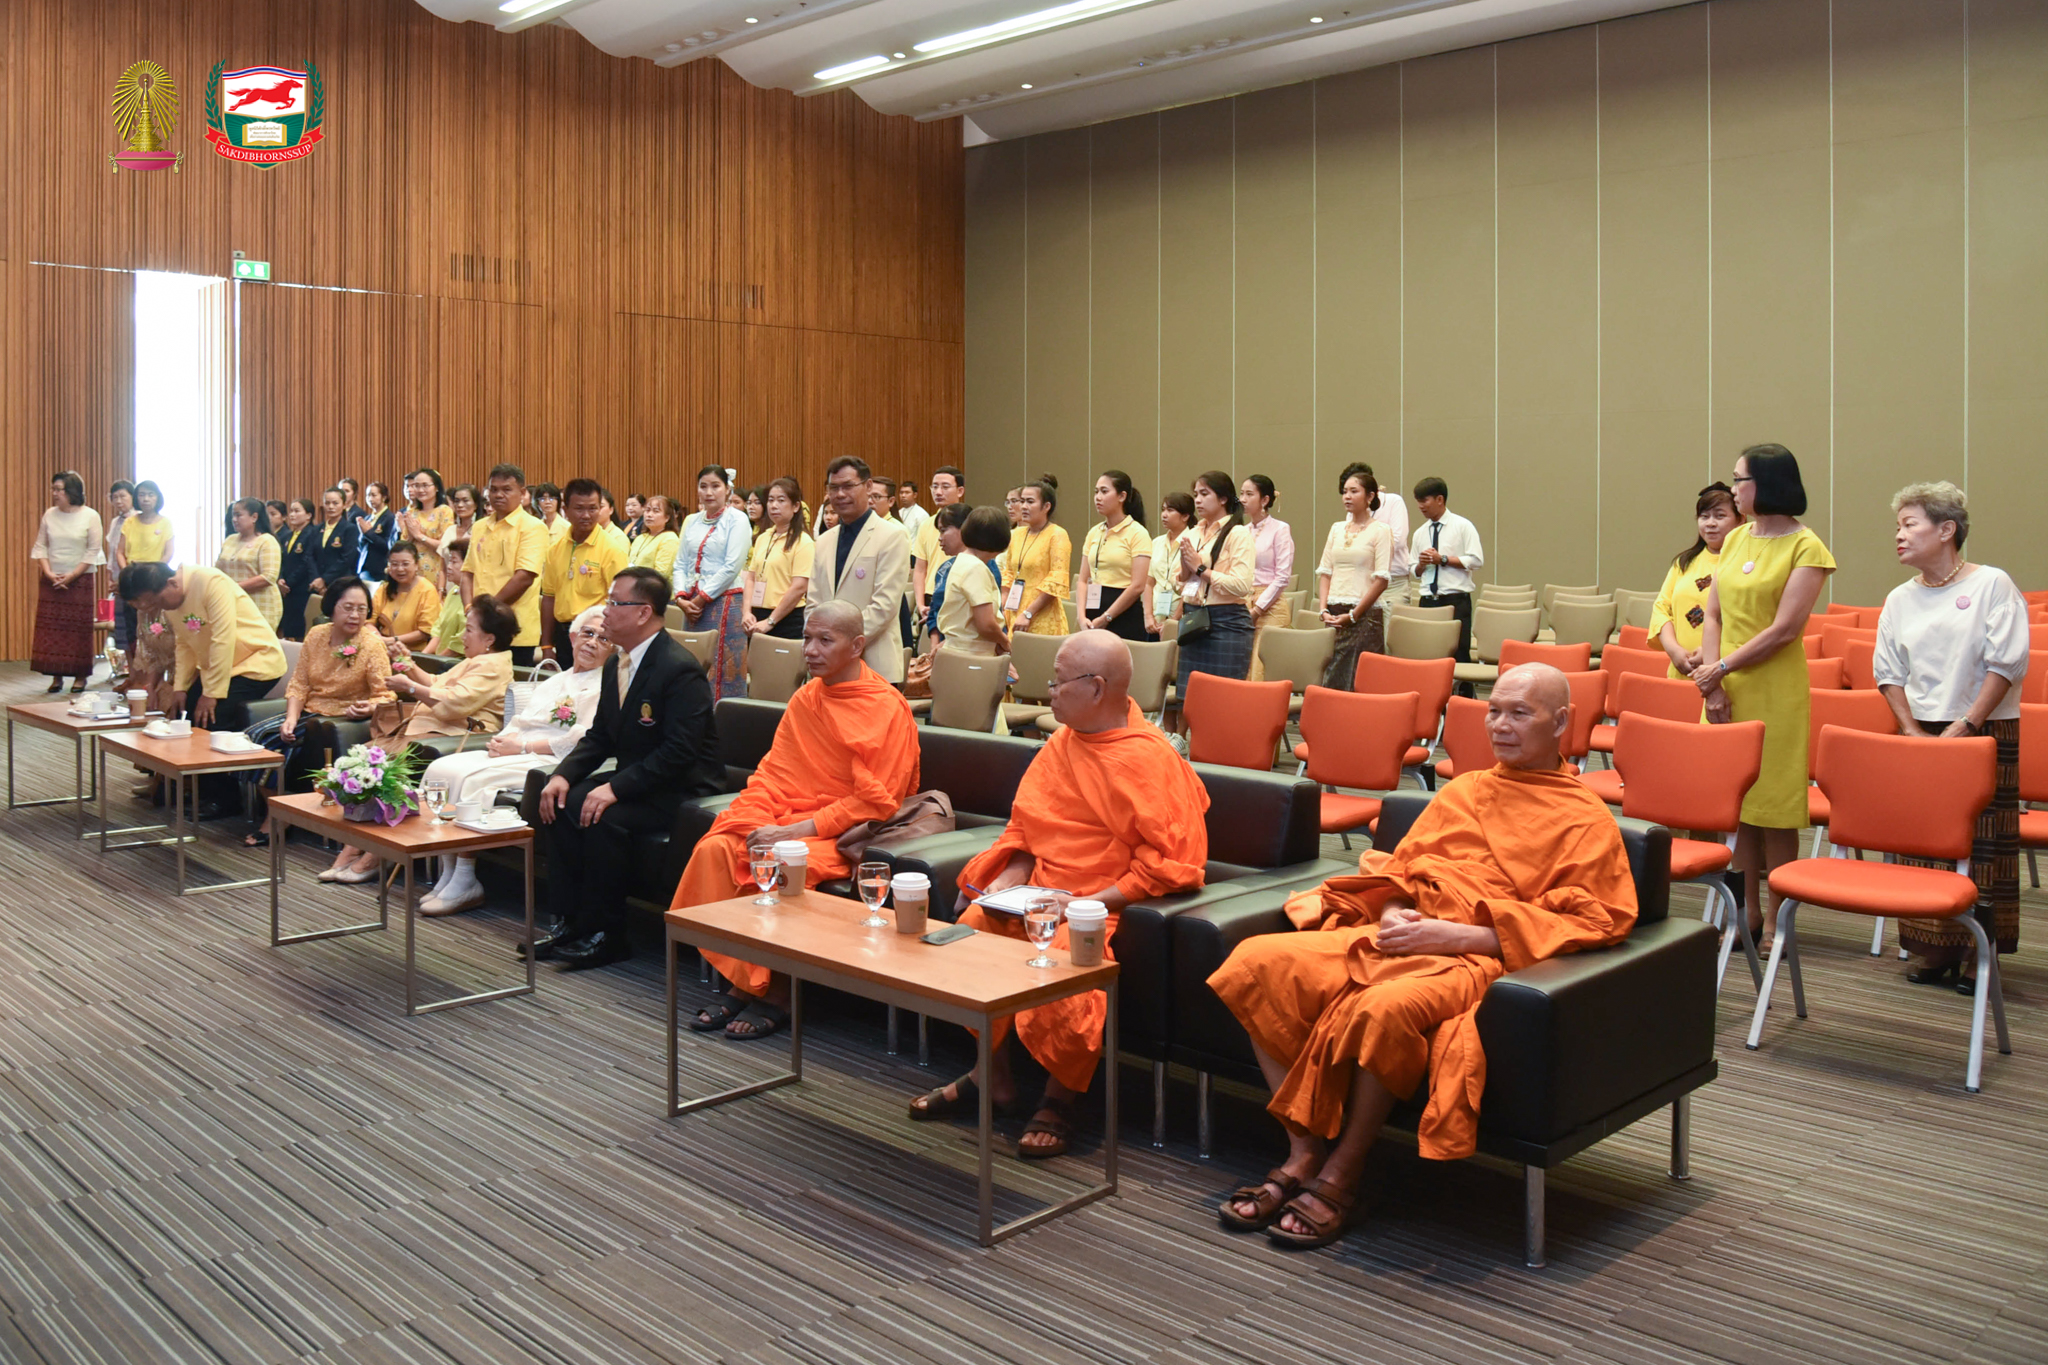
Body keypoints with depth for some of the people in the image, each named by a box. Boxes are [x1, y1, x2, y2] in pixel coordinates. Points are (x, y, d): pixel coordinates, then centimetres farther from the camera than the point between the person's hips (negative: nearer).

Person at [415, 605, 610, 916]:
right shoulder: (551, 682, 26)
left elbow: (584, 741, -13)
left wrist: (522, 746, -12)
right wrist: (501, 739, -1)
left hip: (549, 762, -8)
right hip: (513, 754, 8)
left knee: (472, 779, -28)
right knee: (442, 768, -14)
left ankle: (465, 883, -20)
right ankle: (447, 875, -15)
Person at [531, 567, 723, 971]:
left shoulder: (681, 669, -21)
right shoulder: (616, 663, 9)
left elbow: (679, 752, -26)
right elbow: (599, 736, 14)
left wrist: (616, 789, -29)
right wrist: (564, 775, -4)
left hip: (681, 788, -9)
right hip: (634, 778, 9)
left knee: (605, 817, -29)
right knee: (561, 803, -9)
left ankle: (605, 934, -13)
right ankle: (570, 923, -3)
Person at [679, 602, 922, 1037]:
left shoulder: (888, 708, -11)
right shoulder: (806, 698, 10)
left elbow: (873, 802, -14)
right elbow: (774, 772, 10)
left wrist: (796, 831, -19)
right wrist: (758, 824, -10)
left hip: (847, 834, -6)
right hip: (789, 819, 7)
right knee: (715, 849, -17)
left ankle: (776, 992, -14)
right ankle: (739, 981, -10)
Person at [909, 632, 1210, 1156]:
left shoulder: (1147, 759, -14)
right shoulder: (1062, 743, 10)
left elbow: (1165, 864, -17)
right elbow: (1028, 824, 18)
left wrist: (1088, 903, -22)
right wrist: (1011, 876, -1)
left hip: (1103, 902, -8)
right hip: (1041, 890, 8)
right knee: (972, 926, -11)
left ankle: (1059, 1102, -6)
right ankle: (991, 1077, 7)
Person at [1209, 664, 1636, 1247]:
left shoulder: (1587, 820, 7)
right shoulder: (1460, 791, 26)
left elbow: (1592, 923, -5)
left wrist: (1453, 935, -14)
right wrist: (1393, 913, -2)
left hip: (1470, 957, -6)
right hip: (1395, 936, 6)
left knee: (1385, 1008, -39)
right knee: (1256, 963, -17)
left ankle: (1341, 1176, -17)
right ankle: (1304, 1152, -11)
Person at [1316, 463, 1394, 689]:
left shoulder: (1380, 530, -3)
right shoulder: (1337, 529, 14)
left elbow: (1382, 579, -9)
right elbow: (1324, 571, 12)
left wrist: (1353, 614, -12)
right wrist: (1323, 609, -1)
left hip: (1365, 614, -5)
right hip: (1334, 615, 5)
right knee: (1331, 680, 3)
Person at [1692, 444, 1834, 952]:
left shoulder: (1806, 548, -7)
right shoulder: (1735, 539, 12)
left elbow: (1784, 629, -13)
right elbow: (1713, 615, 8)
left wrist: (1721, 669, -12)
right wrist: (1712, 684, -4)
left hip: (1775, 691, -6)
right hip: (1725, 687, 6)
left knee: (1774, 807, -1)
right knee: (1737, 802, 9)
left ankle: (1775, 919, 8)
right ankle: (1747, 912, 17)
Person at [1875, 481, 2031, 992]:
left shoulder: (1992, 585, -5)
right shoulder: (1900, 599, 9)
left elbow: (2007, 663, -10)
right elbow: (1889, 672, 10)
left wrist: (1963, 728, -15)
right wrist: (1912, 730, -2)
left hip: (1986, 734, -4)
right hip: (1921, 735, 4)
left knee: (1981, 845, -1)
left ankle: (1976, 957, 7)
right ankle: (1934, 952, 13)